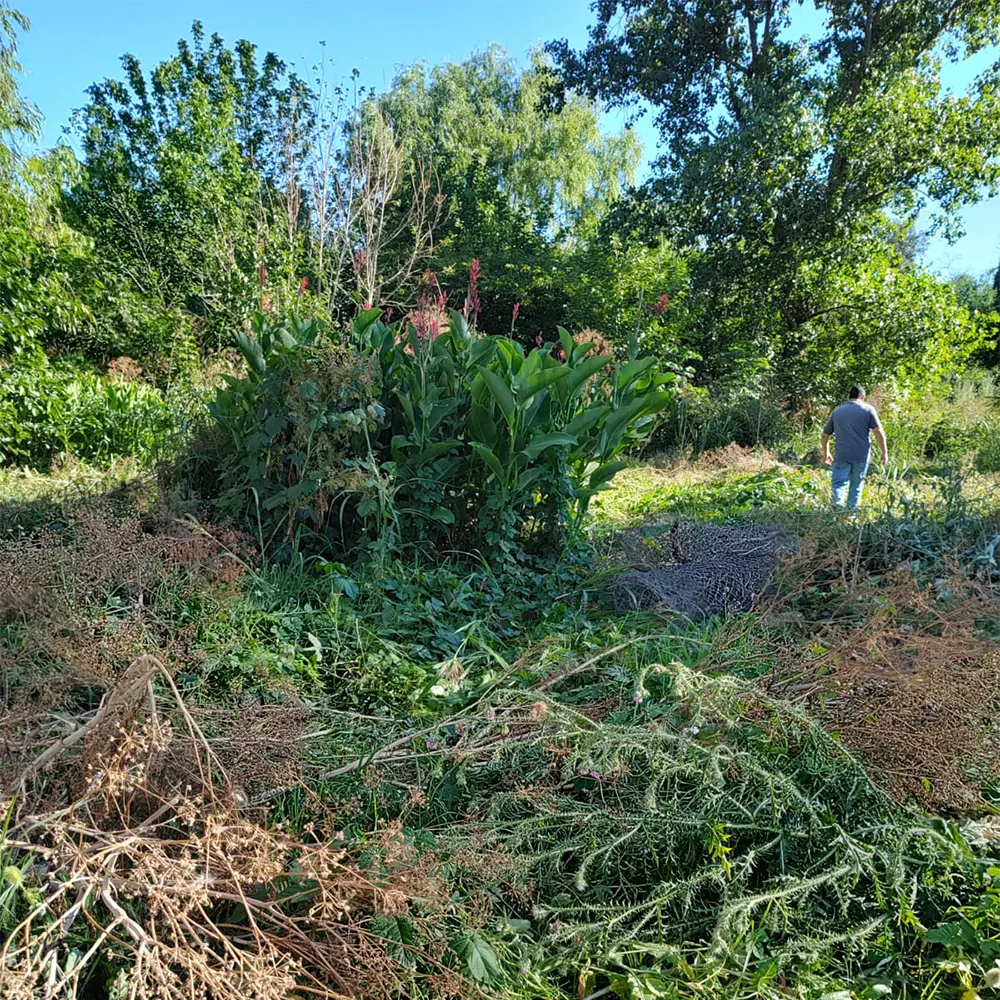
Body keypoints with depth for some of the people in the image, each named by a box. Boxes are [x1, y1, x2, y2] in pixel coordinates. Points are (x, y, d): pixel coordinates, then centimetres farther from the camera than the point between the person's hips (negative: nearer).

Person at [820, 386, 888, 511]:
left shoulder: (837, 411, 14)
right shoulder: (868, 409, 5)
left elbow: (825, 435, 18)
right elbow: (878, 432, -4)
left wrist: (826, 454, 30)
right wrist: (884, 452, 2)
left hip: (841, 455, 1)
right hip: (861, 455, -1)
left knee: (839, 482, -1)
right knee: (856, 485, 11)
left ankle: (837, 502, -27)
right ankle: (852, 509, 13)